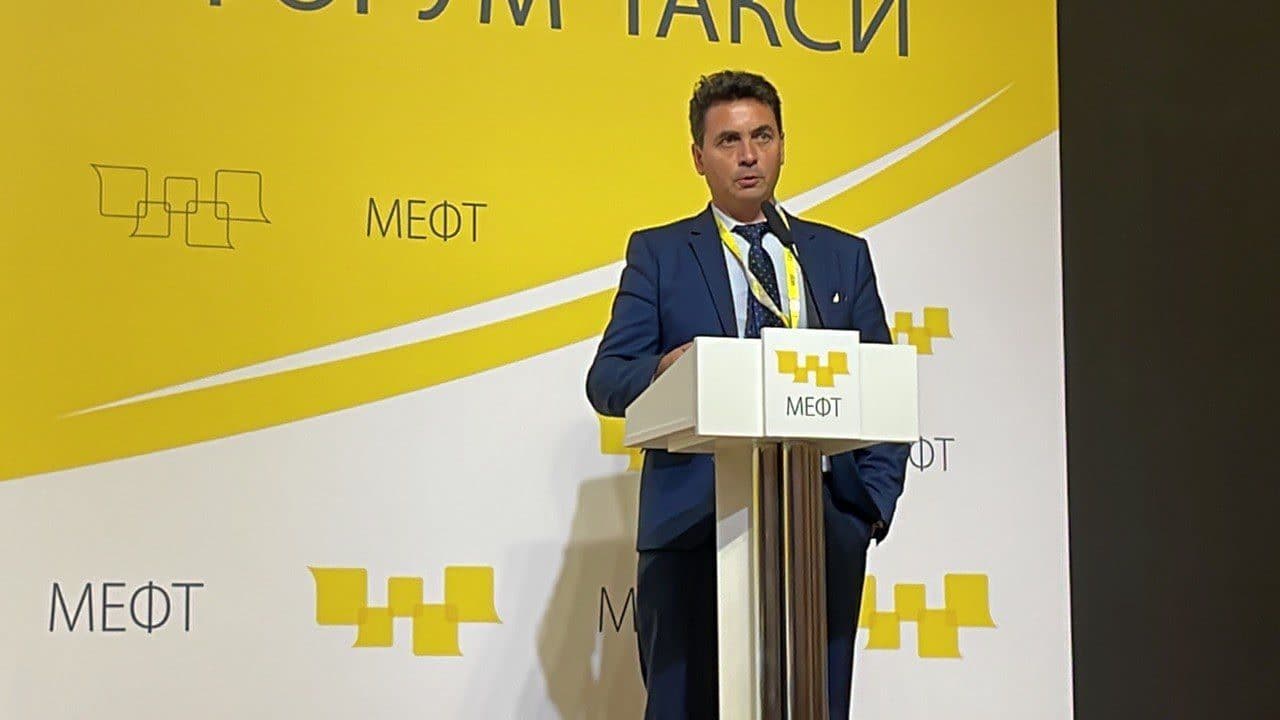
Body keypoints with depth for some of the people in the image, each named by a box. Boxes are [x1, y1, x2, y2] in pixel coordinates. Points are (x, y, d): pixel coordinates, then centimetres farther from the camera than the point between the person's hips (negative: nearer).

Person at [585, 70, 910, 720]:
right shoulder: (658, 253, 11)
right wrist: (663, 371, -20)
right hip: (695, 523, -2)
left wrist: (876, 497, 0)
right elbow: (606, 378, 3)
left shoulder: (843, 255, 17)